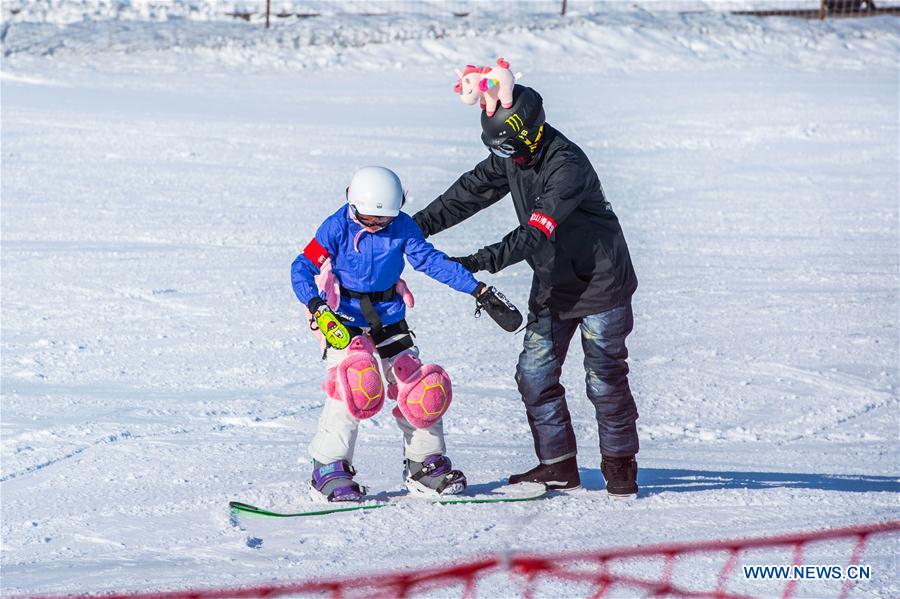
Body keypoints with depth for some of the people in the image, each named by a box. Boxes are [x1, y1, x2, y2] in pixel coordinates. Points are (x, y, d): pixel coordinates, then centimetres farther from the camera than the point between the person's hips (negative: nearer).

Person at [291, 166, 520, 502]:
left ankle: (425, 465, 16)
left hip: (389, 319, 4)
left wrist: (479, 291, -12)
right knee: (357, 384, -23)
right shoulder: (337, 228, -14)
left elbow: (432, 261, -6)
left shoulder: (402, 227, -7)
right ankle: (328, 468, -13)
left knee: (419, 387, -2)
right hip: (345, 321, -4)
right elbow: (303, 268, -16)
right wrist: (318, 308, -32)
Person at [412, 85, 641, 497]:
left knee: (604, 378, -2)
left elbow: (535, 234, -35)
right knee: (535, 374, 2)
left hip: (599, 283, -8)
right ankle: (558, 465, 10)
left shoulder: (567, 167, -29)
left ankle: (619, 464, 14)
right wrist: (419, 224, -3)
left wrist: (479, 262, -40)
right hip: (552, 283, 8)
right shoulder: (512, 154, -3)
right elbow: (470, 192, 5)